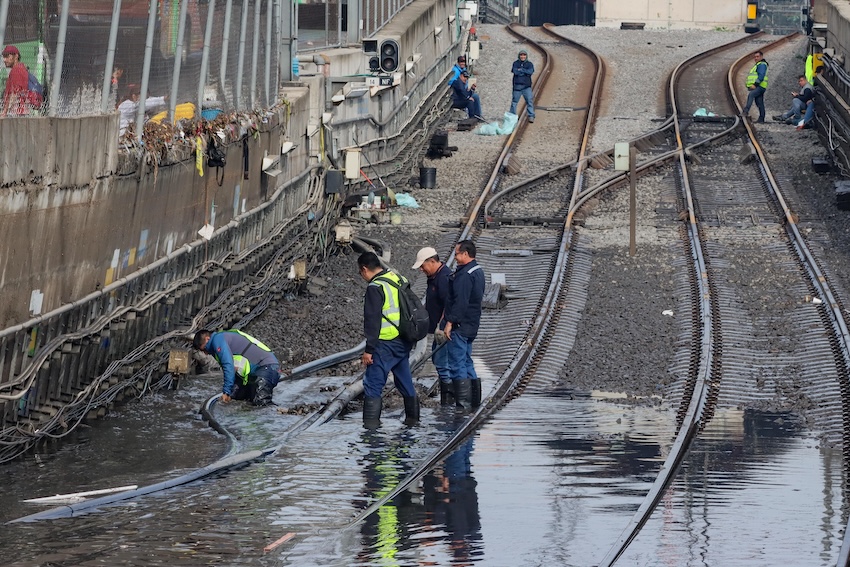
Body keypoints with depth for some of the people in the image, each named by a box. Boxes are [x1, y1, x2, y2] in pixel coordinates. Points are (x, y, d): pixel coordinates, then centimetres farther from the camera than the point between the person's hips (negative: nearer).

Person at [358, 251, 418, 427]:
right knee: (405, 380, 19)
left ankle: (371, 420, -7)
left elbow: (372, 321, -18)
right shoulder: (399, 280, 11)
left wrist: (369, 350, -16)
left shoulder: (375, 287, -15)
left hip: (386, 344, -8)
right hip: (404, 343, 8)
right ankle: (412, 416, 27)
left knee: (373, 383, -3)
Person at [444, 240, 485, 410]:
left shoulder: (465, 275, -18)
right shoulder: (478, 271, 15)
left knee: (456, 364, -7)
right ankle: (474, 400, 20)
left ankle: (463, 403, -9)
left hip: (460, 325, -10)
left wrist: (450, 322, -21)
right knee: (466, 362, 18)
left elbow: (460, 301, -24)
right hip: (471, 325, 10)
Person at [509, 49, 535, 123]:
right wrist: (525, 72, -8)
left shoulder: (529, 64, 8)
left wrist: (521, 70, -7)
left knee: (529, 101, -11)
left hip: (526, 86, -1)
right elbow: (515, 71, -10)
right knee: (514, 102, 4)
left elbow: (530, 72, -10)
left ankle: (531, 116, -10)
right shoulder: (516, 63, 8)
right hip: (517, 86, 1)